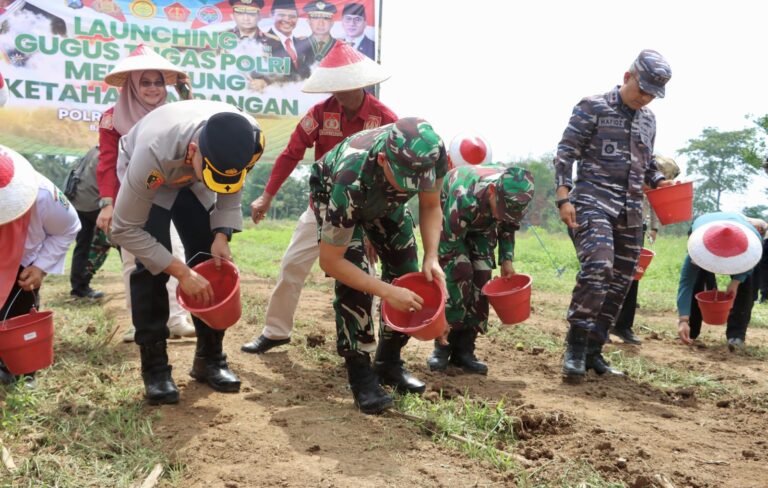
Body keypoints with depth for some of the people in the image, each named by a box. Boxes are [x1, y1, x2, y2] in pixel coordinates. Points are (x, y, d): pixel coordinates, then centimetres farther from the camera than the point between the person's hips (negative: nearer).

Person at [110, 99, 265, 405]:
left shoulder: (251, 140, -35)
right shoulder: (154, 152, -45)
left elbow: (231, 187, -11)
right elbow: (125, 229, -34)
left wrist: (222, 235, -25)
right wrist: (182, 272, -37)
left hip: (191, 177, 4)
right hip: (153, 177, -3)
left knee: (211, 264, -3)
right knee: (151, 266, -18)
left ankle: (210, 359, 11)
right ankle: (154, 368, -6)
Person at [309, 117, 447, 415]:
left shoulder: (433, 154, -35)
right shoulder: (353, 179, -46)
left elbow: (430, 206, -13)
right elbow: (330, 261, -36)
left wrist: (432, 257, -28)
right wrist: (386, 291, -39)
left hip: (384, 197, 5)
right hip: (332, 191, -5)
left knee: (407, 273, -4)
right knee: (353, 282, -23)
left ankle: (390, 362, 14)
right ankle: (360, 373, -9)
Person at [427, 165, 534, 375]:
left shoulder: (514, 195, -28)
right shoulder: (464, 198, -44)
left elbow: (508, 225, -2)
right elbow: (448, 246, -36)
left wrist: (507, 259, -9)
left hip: (482, 225, 5)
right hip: (448, 220, -4)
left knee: (482, 277, -10)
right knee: (460, 273, -22)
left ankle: (463, 349, -2)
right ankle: (443, 345, -9)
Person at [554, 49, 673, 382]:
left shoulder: (648, 119, 16)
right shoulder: (593, 108, -3)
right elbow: (565, 153, -6)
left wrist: (660, 183, 6)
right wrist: (564, 197, -16)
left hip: (631, 211, 7)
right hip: (593, 202, -7)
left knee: (619, 282, 6)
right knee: (598, 267, -25)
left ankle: (593, 351, 16)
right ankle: (575, 346, -12)